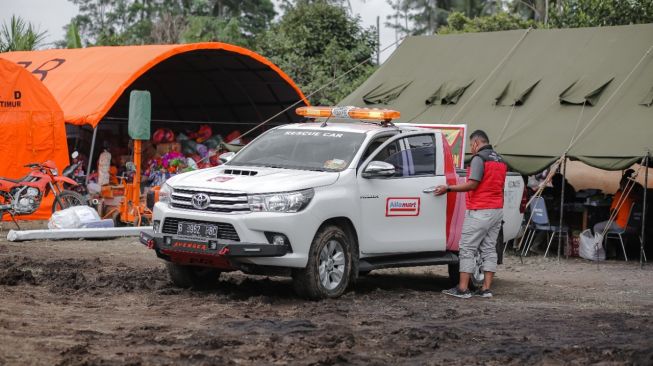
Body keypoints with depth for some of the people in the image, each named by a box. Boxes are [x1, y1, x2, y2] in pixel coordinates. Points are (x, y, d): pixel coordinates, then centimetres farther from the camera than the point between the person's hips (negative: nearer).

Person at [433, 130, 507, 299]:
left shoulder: (479, 158, -12)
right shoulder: (500, 160, 15)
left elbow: (472, 184, -17)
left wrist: (448, 188, -12)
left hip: (480, 212, -8)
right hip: (497, 210, 8)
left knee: (467, 249, -4)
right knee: (489, 249, 9)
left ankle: (462, 289, -6)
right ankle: (486, 289, 6)